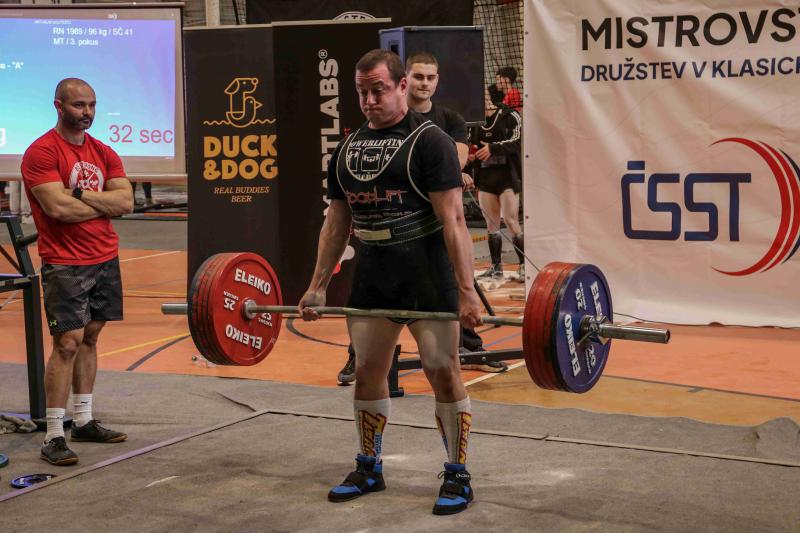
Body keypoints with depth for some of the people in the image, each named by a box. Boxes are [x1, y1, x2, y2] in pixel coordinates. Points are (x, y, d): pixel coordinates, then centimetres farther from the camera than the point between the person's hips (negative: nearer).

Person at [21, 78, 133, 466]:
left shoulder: (104, 153, 10)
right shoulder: (41, 152, -10)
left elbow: (126, 202, -1)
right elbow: (57, 207, -21)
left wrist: (80, 193, -13)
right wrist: (103, 203, -7)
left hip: (105, 259, 7)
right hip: (65, 263, -7)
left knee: (90, 337, 12)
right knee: (67, 343, -10)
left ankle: (83, 422, 22)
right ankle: (53, 437, -6)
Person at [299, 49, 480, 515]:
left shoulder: (429, 142, -10)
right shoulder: (349, 148, 10)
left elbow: (453, 219, -16)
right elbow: (337, 222, 14)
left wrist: (467, 290, -21)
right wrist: (318, 286, 9)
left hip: (426, 273, -6)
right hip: (373, 274, 6)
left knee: (443, 371, -3)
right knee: (367, 371, 11)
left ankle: (458, 477, 9)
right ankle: (369, 469, 26)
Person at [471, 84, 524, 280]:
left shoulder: (510, 117, -2)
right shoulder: (479, 122, 15)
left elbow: (515, 141, -14)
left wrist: (493, 148, -24)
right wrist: (471, 155, 4)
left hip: (507, 176, -6)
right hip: (485, 178, 6)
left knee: (511, 222, -11)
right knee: (491, 225, 8)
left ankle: (524, 265, -6)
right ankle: (496, 267, 16)